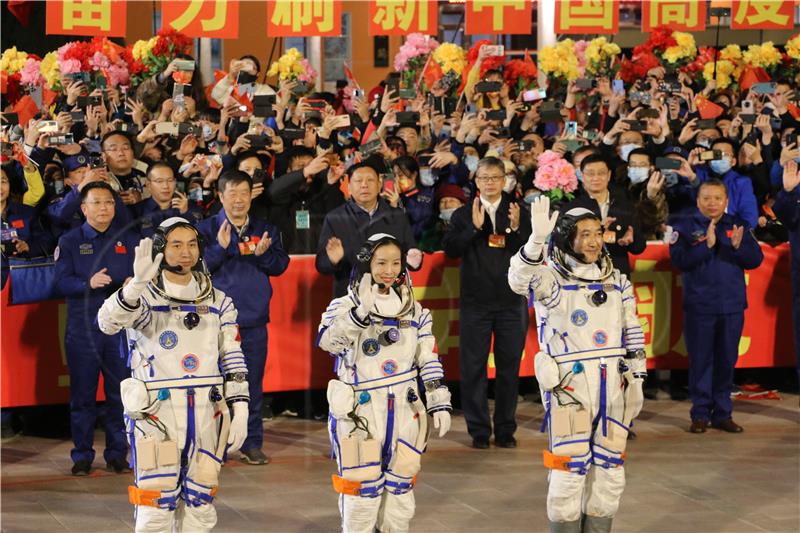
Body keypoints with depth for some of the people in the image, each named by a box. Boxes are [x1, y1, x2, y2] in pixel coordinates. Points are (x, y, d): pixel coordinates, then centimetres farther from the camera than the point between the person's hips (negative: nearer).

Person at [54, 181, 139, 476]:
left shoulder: (129, 241, 11)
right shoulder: (70, 241, 6)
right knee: (83, 394, 2)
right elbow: (62, 282, -5)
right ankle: (82, 456, 10)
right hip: (82, 327, -1)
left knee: (120, 393, 2)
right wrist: (88, 283, -23)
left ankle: (117, 454, 12)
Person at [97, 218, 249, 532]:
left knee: (199, 506, 8)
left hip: (206, 415, 4)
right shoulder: (144, 298, -3)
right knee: (157, 506, -7)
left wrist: (239, 409, 4)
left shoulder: (218, 303, 11)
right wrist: (137, 285, -39)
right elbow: (108, 322, -23)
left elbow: (232, 359, 13)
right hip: (156, 413, -4)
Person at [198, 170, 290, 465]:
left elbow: (281, 264, 5)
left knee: (253, 382, 6)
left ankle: (252, 443, 12)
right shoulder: (207, 229, 2)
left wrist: (264, 253, -14)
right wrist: (220, 247, -20)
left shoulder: (265, 229, 10)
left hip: (254, 319, 3)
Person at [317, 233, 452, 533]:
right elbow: (327, 340, -26)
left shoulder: (414, 310, 9)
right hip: (360, 414, -4)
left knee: (400, 489, 12)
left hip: (404, 411, 4)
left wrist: (439, 404, 6)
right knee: (363, 491, -3)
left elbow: (428, 361, 12)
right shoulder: (346, 306, -6)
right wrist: (361, 313, -39)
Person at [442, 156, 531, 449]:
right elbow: (450, 249, -7)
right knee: (474, 367, 0)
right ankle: (479, 430, 7)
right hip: (476, 301, -1)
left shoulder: (517, 213, 7)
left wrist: (516, 229, -15)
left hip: (512, 301, 1)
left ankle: (505, 430, 13)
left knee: (509, 367, 5)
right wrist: (474, 227, -17)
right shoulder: (463, 214, 6)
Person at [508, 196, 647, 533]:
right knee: (570, 468, -6)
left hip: (612, 386, 5)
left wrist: (636, 380, 13)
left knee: (609, 468, 9)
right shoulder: (551, 279, -5)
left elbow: (632, 335, 16)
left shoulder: (617, 282, 12)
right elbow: (520, 278, -27)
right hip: (569, 385, -5)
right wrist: (537, 239, -42)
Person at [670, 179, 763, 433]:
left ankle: (722, 413, 15)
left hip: (732, 306, 3)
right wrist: (707, 245, -22)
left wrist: (738, 246, -17)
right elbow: (679, 260, -11)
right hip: (698, 305, -2)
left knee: (727, 360, 7)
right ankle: (700, 414, 7)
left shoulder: (739, 225, 7)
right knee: (700, 361, 0)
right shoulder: (685, 226, 0)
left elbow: (756, 259, 2)